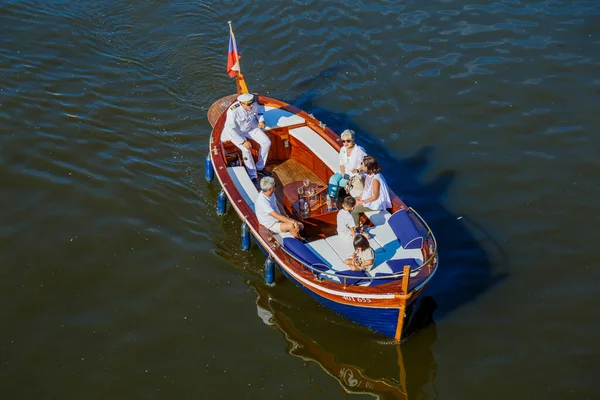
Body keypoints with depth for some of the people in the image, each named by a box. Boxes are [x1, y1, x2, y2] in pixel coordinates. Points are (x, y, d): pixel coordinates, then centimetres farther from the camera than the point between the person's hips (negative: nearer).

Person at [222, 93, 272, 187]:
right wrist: (243, 142, -31)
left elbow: (258, 112, 7)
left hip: (250, 127, 6)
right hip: (235, 132, -6)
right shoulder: (233, 111, -36)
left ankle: (260, 167, 11)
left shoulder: (253, 105, -19)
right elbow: (230, 130, -31)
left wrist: (261, 121, -12)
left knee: (267, 143, -8)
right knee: (246, 150, -29)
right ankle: (253, 177, -15)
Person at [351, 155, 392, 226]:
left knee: (353, 210, -7)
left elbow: (375, 197, -25)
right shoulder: (370, 174, -5)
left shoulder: (375, 179, -33)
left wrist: (362, 202, -19)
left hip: (375, 203, -9)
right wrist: (361, 196, -1)